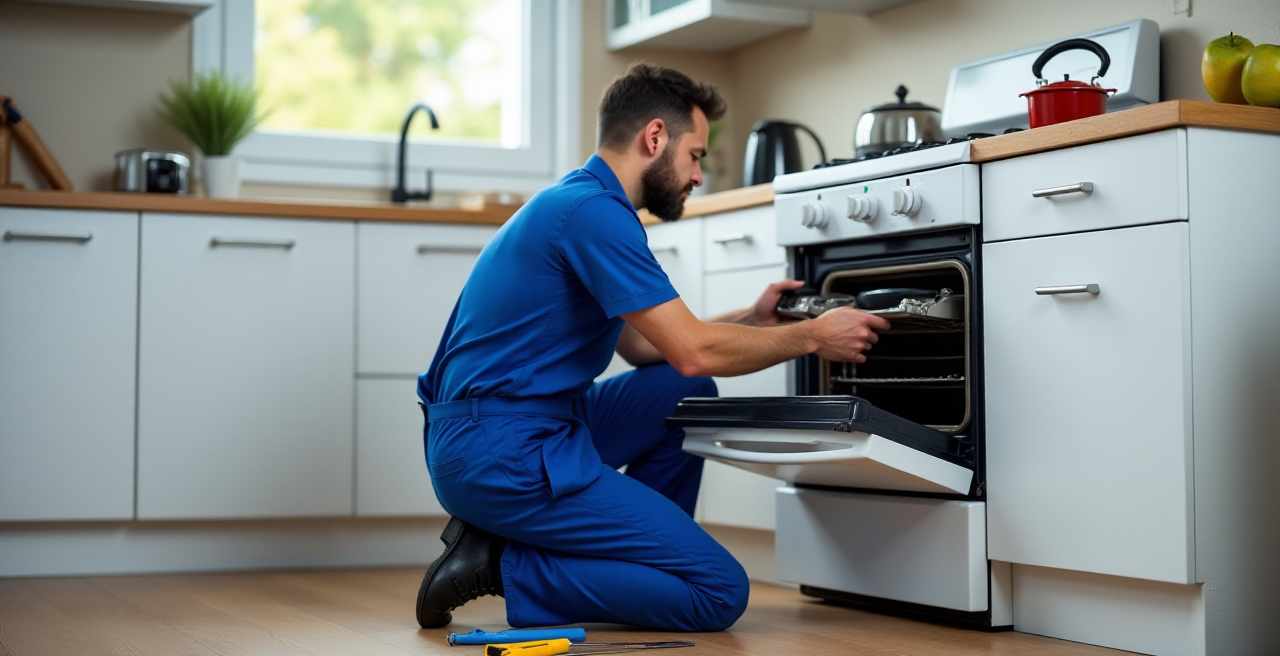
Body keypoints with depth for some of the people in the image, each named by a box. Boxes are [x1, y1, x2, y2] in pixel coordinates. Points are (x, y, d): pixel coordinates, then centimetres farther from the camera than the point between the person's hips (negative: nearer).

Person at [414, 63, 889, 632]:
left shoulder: (579, 202, 16)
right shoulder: (596, 209, -16)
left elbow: (646, 346, 22)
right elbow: (694, 352, -18)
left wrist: (753, 319, 17)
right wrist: (813, 336, -5)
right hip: (506, 456, -10)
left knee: (687, 395, 20)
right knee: (719, 592, -9)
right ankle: (507, 567, -7)